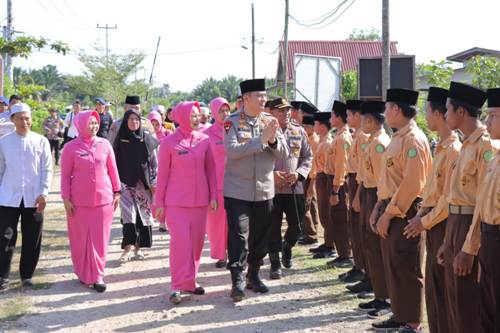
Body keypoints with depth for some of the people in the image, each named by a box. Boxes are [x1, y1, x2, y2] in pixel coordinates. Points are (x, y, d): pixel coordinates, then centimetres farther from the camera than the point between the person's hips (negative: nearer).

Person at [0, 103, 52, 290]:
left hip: (33, 199, 0)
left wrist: (43, 193, -10)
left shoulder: (41, 141, 0)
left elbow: (47, 169, 0)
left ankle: (27, 275, 22)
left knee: (32, 240, 7)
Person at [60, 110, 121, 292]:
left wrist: (117, 192, 8)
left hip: (104, 199, 1)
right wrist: (66, 199, -4)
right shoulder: (71, 147, -3)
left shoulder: (105, 144, 3)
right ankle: (83, 274, 23)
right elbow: (65, 175, 0)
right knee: (81, 239, 7)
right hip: (79, 201, -1)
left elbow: (112, 169, 9)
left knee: (100, 239, 3)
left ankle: (97, 276, 12)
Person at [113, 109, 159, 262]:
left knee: (143, 213, 3)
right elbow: (115, 161, 6)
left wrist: (154, 183, 0)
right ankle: (127, 247, -8)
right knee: (128, 214, -11)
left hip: (143, 183, 1)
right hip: (126, 183, -1)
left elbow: (154, 162, 4)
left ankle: (138, 246, 15)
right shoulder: (120, 139, 3)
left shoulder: (146, 138, 3)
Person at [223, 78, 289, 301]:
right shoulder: (232, 122, -6)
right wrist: (261, 139, -23)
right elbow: (232, 150, -20)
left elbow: (284, 153, 1)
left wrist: (273, 139, -19)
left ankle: (254, 275, 25)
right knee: (238, 235, -8)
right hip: (237, 190, -4)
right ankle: (237, 280, -4)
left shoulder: (270, 121, 5)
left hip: (264, 190, 4)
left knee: (260, 236, 12)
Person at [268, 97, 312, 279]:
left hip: (295, 187, 3)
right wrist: (271, 173, -15)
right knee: (273, 228, 2)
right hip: (272, 188, -3)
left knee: (296, 225, 7)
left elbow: (308, 157, 11)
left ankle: (287, 247, 37)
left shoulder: (299, 132, 8)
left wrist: (299, 173, -7)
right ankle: (275, 263, 15)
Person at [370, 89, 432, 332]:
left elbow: (412, 184, -22)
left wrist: (389, 213, -19)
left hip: (404, 212, -10)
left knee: (407, 269, -2)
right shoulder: (398, 138, 14)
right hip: (390, 209, 10)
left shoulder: (414, 140, -17)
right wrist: (379, 207, 15)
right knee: (392, 266, 16)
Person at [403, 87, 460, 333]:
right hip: (431, 220, 9)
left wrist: (425, 221, -13)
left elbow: (449, 197, -20)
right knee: (433, 284, 15)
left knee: (441, 285, -2)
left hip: (442, 224, -9)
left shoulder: (454, 149, -17)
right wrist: (421, 214, 10)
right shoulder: (441, 147, 12)